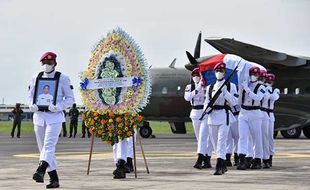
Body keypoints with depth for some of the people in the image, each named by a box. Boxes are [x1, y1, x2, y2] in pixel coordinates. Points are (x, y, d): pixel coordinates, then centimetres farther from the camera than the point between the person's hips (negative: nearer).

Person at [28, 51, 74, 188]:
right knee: (43, 148, 6)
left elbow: (70, 98, 1)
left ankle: (40, 171, -39)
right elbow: (30, 96, 16)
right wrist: (32, 105, -7)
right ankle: (54, 179, 13)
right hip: (39, 116, 5)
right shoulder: (36, 78, 11)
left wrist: (58, 106, -16)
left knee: (49, 145, -21)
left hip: (54, 117, -5)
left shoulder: (62, 79, 0)